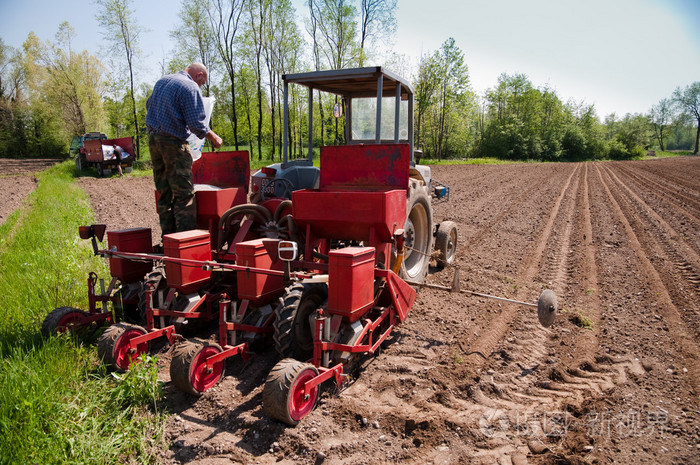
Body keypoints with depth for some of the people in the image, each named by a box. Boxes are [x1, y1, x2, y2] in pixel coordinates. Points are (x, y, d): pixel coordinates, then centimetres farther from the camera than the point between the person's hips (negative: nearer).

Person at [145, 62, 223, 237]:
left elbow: (149, 105, 29)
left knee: (164, 192, 12)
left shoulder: (162, 81, 16)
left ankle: (167, 236, 17)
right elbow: (196, 123, -15)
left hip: (153, 139, 8)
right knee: (184, 193, -4)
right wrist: (213, 137, -2)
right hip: (173, 142, -8)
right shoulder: (190, 87, -10)